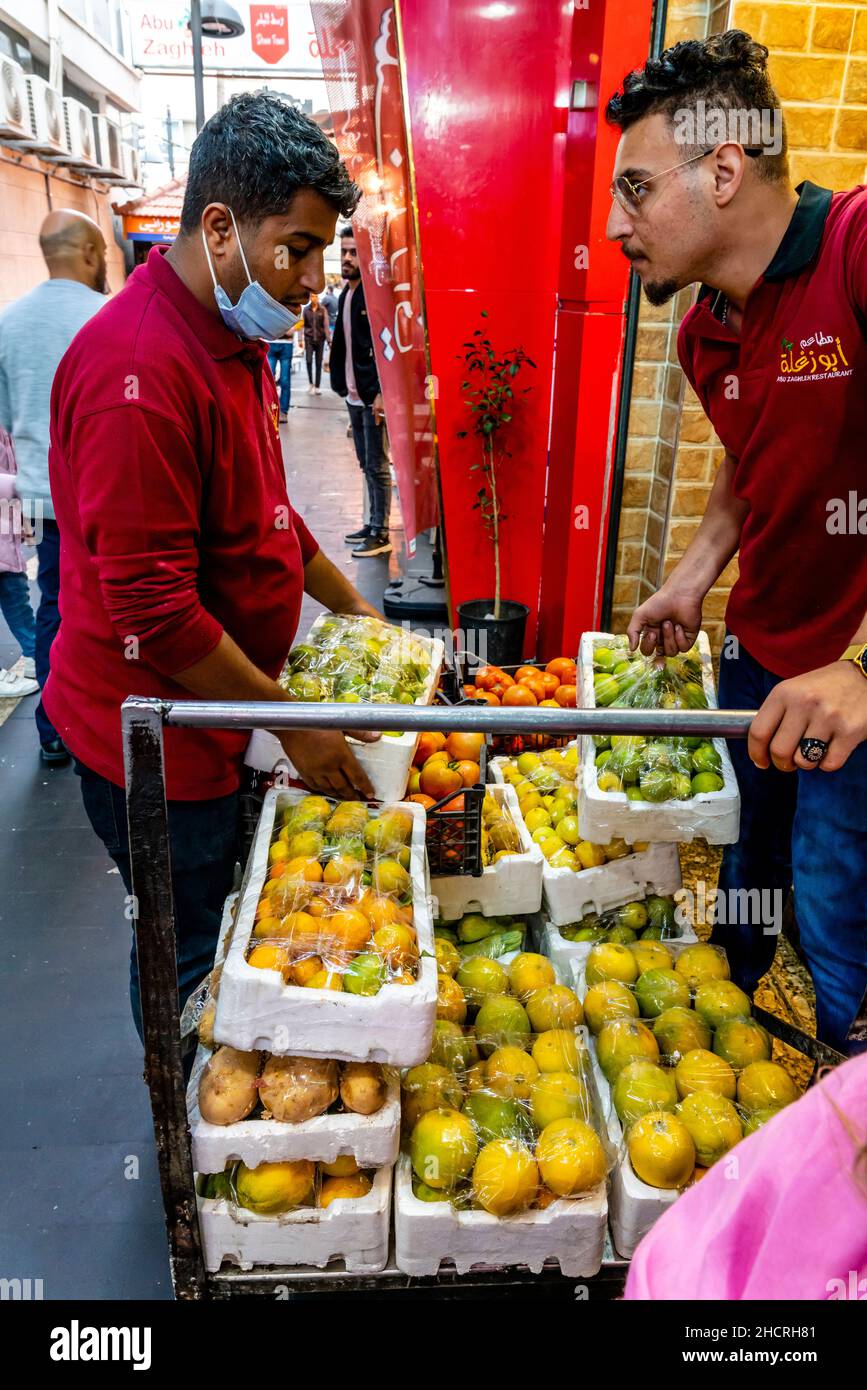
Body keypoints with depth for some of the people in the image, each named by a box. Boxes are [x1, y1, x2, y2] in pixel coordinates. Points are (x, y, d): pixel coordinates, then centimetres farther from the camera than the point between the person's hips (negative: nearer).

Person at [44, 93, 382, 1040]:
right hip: (156, 740, -9)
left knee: (232, 927, 23)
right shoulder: (139, 366, -25)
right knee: (190, 959, 10)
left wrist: (350, 606, 16)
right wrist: (294, 723, -19)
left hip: (220, 713, 9)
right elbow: (153, 609, -27)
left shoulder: (233, 337, 9)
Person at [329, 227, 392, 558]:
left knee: (376, 465, -4)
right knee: (366, 464, 14)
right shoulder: (345, 295, 14)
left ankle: (381, 534, 2)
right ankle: (373, 522, 23)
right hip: (353, 395, 8)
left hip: (372, 396, -8)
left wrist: (381, 393, -21)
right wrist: (342, 380, 12)